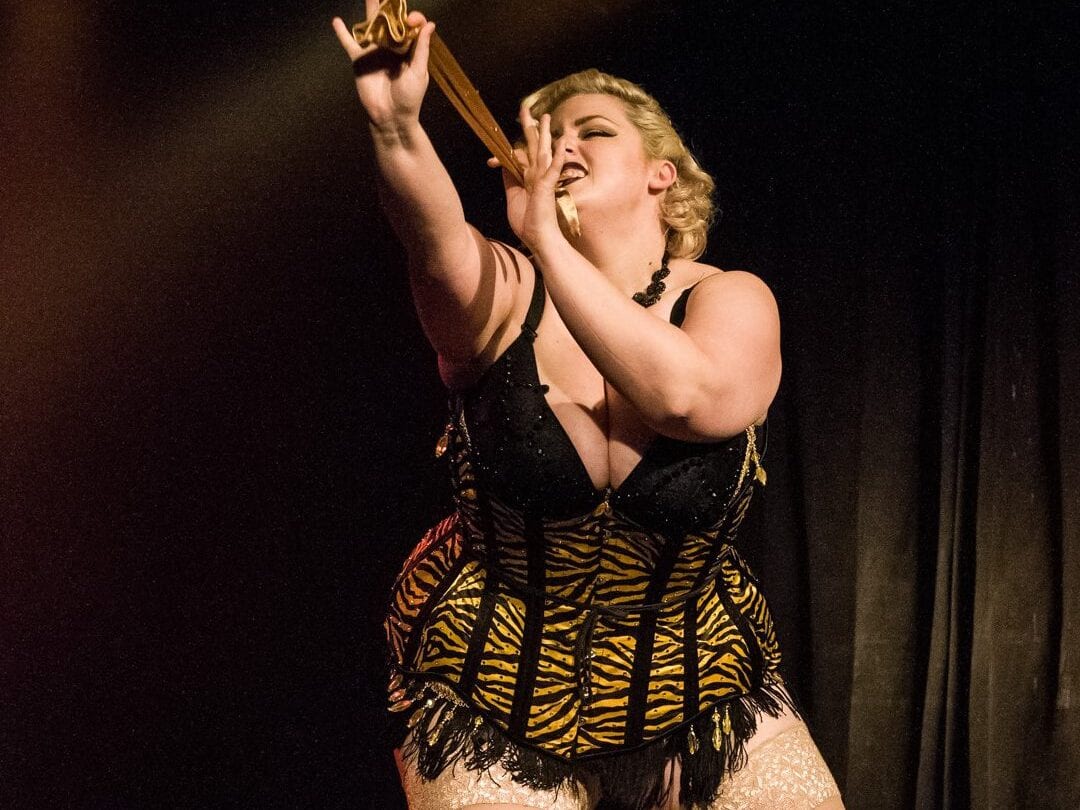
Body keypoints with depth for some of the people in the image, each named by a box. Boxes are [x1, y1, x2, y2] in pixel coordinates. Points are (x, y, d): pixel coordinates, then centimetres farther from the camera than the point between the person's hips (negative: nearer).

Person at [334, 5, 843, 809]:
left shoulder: (729, 301, -8)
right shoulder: (501, 296, -8)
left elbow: (687, 396, -30)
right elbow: (437, 236, -32)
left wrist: (546, 237, -29)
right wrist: (398, 127, -52)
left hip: (703, 695, 1)